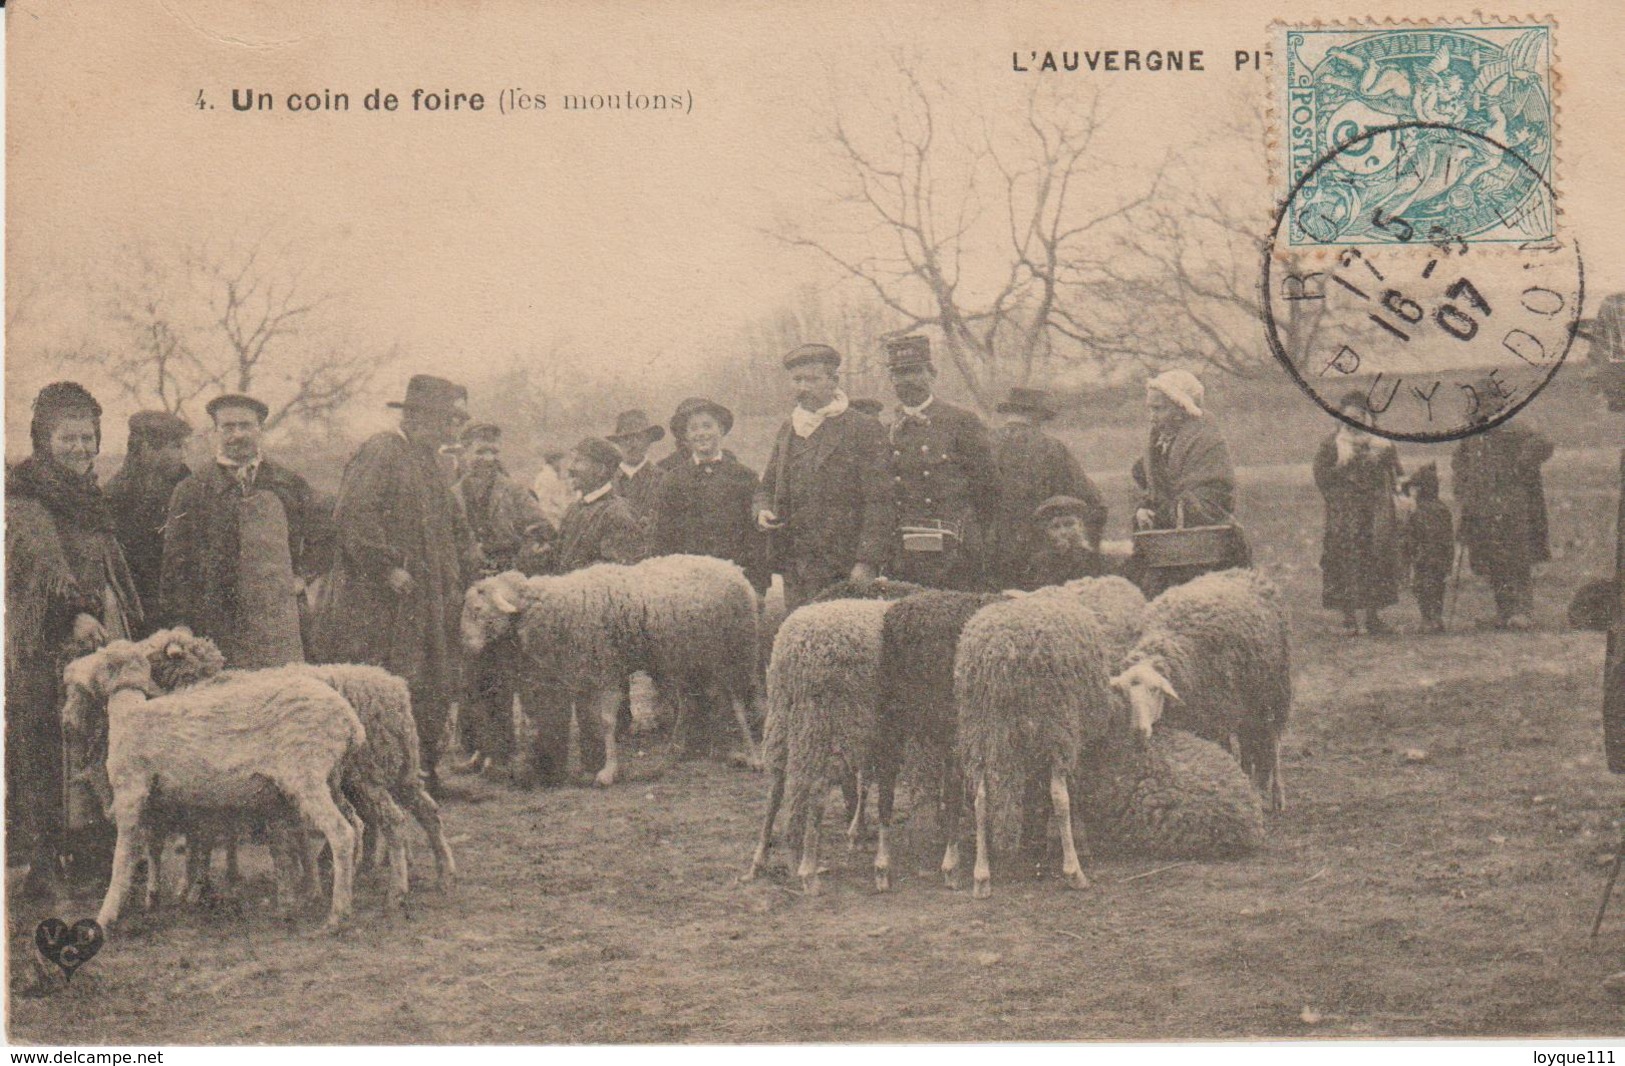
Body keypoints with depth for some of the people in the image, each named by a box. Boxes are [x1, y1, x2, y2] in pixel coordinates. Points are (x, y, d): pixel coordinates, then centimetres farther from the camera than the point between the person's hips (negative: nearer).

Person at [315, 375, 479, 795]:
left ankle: (424, 776, 14)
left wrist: (463, 574, 15)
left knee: (431, 696, 8)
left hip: (427, 610, 9)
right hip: (377, 608, -9)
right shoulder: (378, 453, -9)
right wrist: (388, 568, -21)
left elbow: (458, 530, 29)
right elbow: (353, 515, -21)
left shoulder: (428, 463, 20)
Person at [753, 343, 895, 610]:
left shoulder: (863, 429, -2)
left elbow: (880, 504, -7)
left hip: (844, 570, -5)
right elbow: (767, 486, 26)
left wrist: (866, 563, -15)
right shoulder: (788, 429, 17)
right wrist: (762, 512, 2)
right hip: (794, 566, 5)